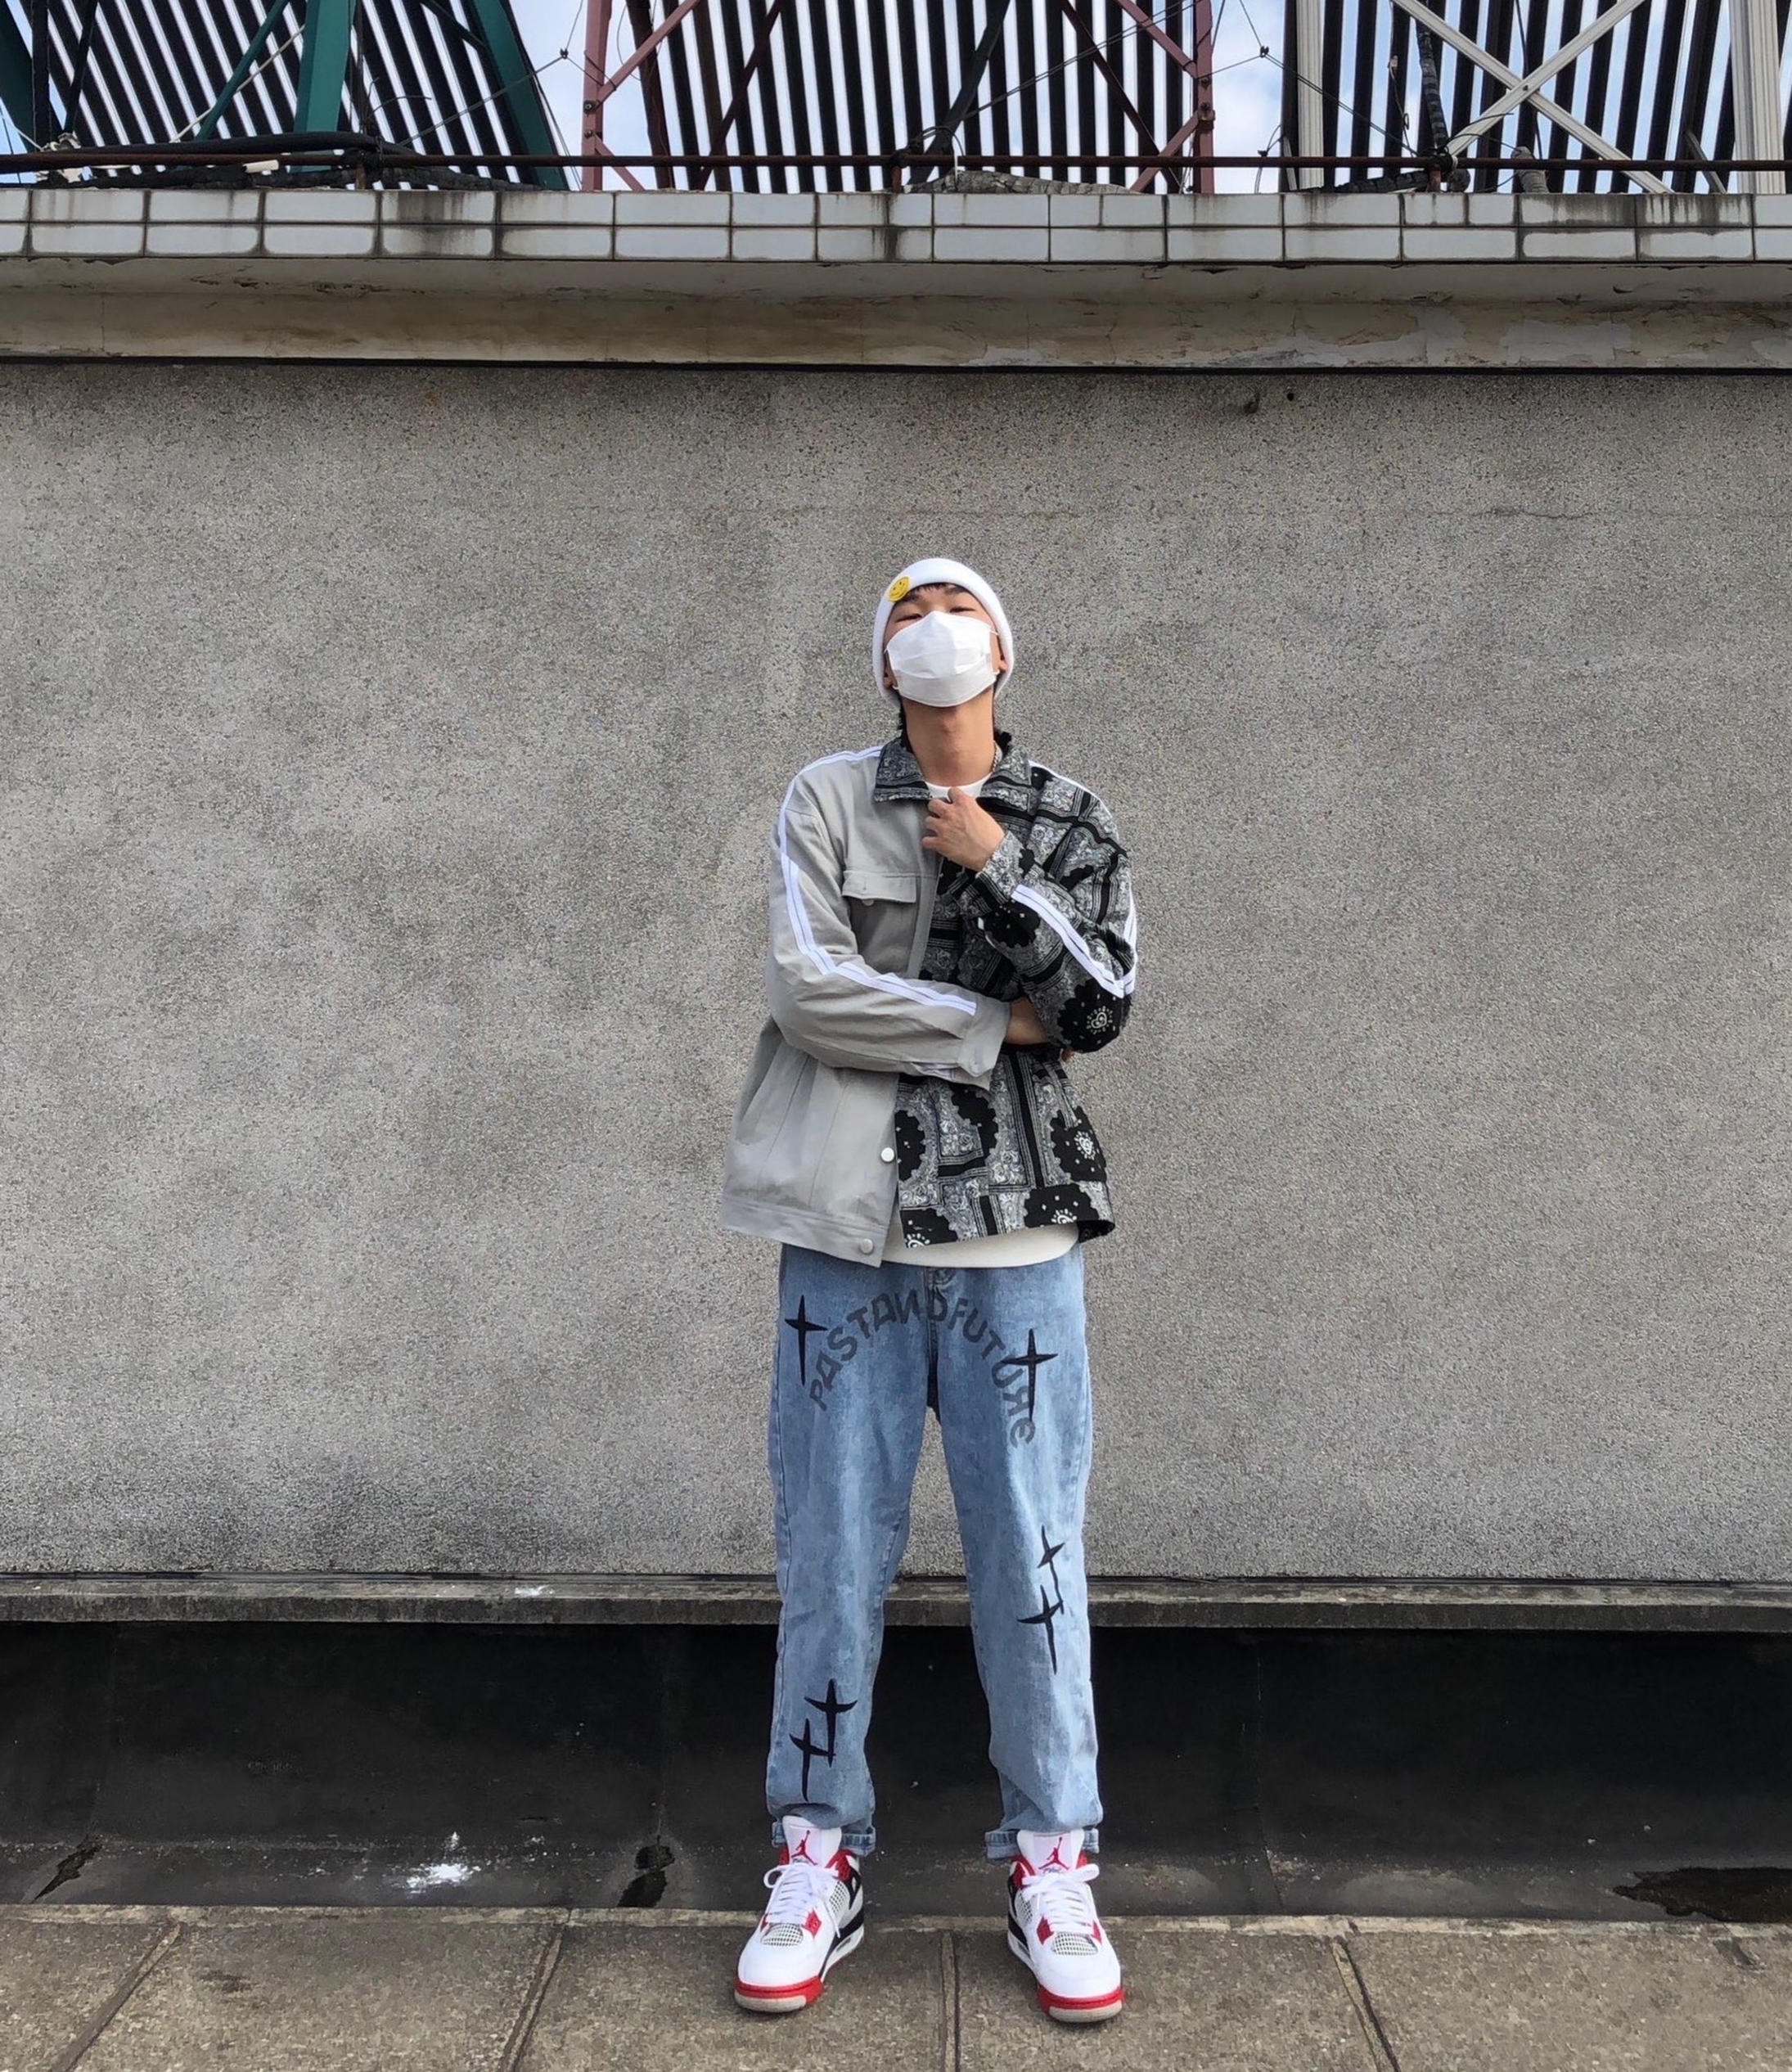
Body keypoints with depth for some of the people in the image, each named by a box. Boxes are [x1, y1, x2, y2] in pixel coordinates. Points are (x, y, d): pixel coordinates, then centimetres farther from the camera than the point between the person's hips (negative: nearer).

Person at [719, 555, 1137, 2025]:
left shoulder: (1069, 822, 9)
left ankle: (1052, 1865, 22)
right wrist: (996, 1025, -6)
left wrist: (995, 870, -8)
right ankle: (819, 1857, 23)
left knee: (1032, 1550, 6)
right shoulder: (827, 801, 5)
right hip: (850, 1226, 0)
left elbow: (1105, 1005, -2)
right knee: (833, 1549, 7)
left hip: (1014, 1233, 1)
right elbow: (808, 985, -9)